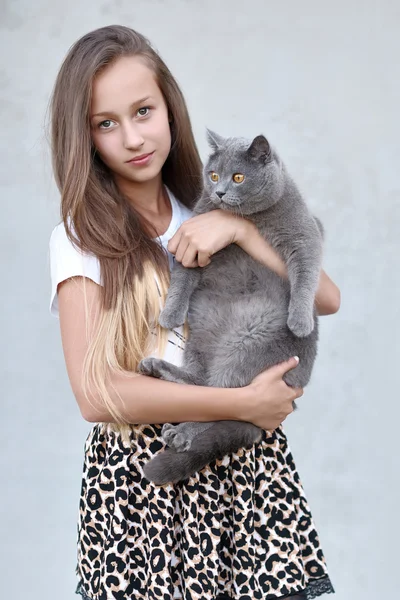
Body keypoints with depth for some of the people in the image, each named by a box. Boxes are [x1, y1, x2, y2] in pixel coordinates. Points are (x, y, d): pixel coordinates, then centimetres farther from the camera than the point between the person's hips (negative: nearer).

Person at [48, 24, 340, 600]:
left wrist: (239, 228, -15)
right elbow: (97, 394, -16)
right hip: (142, 476, -3)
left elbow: (326, 298, -2)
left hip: (250, 463, 3)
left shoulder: (212, 210, 6)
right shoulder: (81, 238, -6)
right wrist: (244, 403, -14)